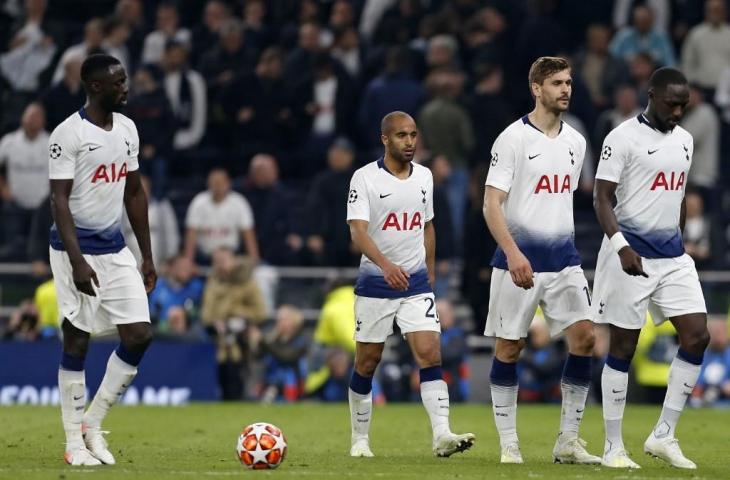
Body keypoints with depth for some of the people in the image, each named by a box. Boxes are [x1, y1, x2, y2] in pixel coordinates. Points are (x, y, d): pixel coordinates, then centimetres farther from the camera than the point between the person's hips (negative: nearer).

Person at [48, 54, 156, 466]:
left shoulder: (127, 129, 9)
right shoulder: (68, 134, -13)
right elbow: (60, 200, -16)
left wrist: (148, 257, 15)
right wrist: (77, 262, -24)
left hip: (115, 247, 7)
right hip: (77, 249, -7)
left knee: (140, 334, -1)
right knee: (77, 341, -2)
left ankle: (93, 424, 12)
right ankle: (75, 441, 8)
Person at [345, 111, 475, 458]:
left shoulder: (424, 176, 7)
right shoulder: (365, 178, -10)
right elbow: (358, 231, -21)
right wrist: (385, 265, -37)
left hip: (416, 284, 3)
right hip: (375, 285, -3)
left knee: (430, 354, -13)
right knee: (367, 363, 6)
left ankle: (442, 435, -23)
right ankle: (360, 440, 20)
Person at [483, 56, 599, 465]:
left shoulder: (575, 141, 11)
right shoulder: (513, 139, -8)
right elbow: (492, 204, -12)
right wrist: (513, 253, -24)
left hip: (564, 259, 5)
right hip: (519, 260, -5)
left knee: (585, 338, -7)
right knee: (509, 348, 1)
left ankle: (568, 442, 1)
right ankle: (509, 444, 10)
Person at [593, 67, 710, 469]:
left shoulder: (684, 140, 13)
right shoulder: (623, 138, -9)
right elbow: (602, 198, -13)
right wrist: (621, 246, -26)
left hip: (672, 256, 7)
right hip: (632, 254, -7)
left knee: (697, 336, -4)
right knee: (622, 348, -1)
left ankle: (663, 436, 4)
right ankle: (613, 447, 6)